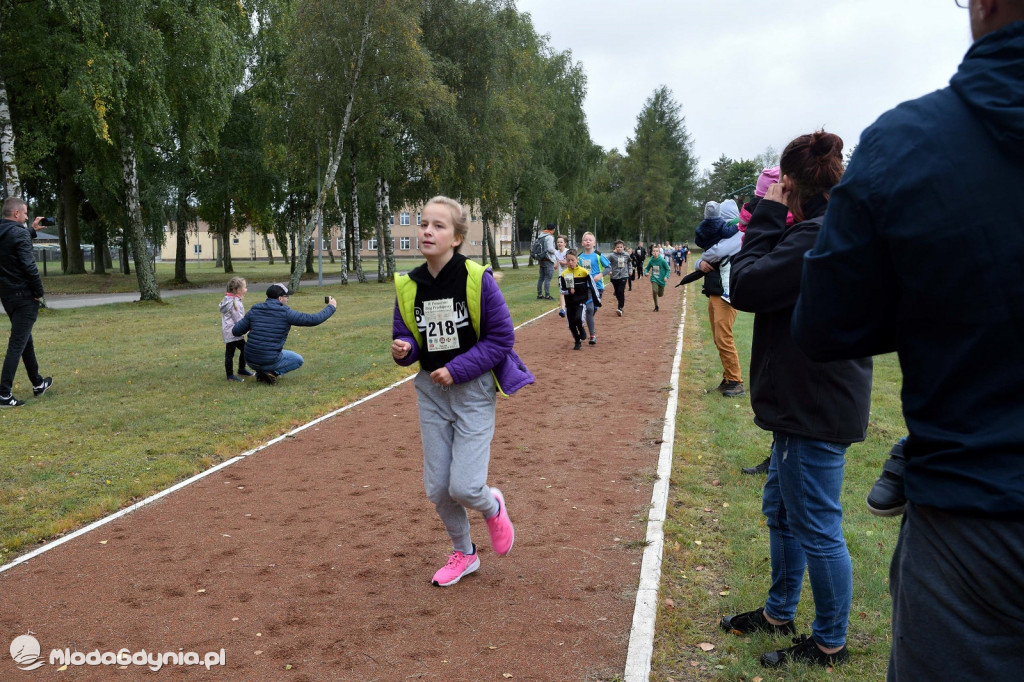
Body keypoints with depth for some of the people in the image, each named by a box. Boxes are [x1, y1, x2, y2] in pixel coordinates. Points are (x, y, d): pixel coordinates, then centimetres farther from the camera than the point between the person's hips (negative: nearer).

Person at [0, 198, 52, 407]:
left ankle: (38, 383, 33)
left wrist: (32, 230, 27)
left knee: (25, 339, 20)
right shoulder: (18, 233, -16)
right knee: (17, 344, -6)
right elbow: (29, 266, -21)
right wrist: (39, 291, -11)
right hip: (24, 296, -9)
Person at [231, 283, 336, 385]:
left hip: (250, 361, 5)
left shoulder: (254, 310, 2)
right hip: (270, 361, -5)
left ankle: (260, 373, 13)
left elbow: (235, 331, 2)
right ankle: (273, 373, -2)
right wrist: (331, 307, 6)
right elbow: (314, 320, -8)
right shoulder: (286, 313, -10)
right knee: (298, 360, 20)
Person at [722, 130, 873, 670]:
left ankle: (829, 644, 23)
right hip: (810, 401, 11)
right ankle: (779, 612, 39)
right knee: (780, 508, 22)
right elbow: (778, 281, 13)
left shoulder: (817, 236, -22)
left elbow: (746, 287, -21)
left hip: (815, 409, -11)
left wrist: (767, 215, -12)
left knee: (816, 526, 4)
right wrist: (773, 221, 4)